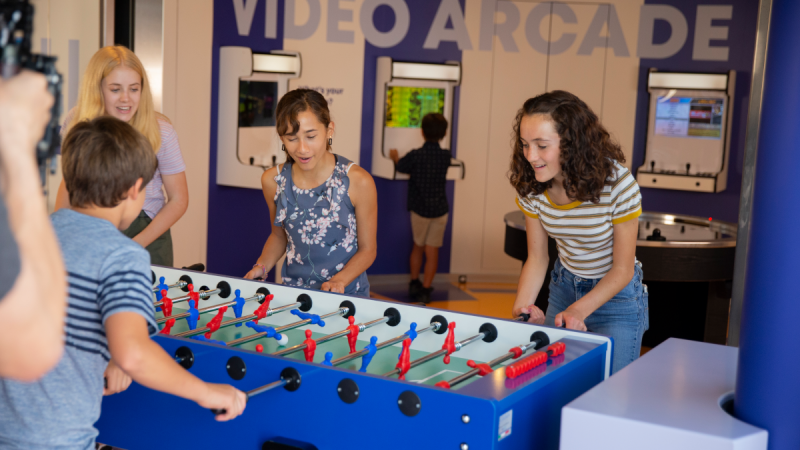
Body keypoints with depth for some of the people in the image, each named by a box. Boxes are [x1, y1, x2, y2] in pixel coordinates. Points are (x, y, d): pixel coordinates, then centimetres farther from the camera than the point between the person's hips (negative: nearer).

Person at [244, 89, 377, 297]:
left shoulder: (358, 182, -12)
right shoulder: (273, 180, -1)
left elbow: (367, 249, -2)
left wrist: (339, 281, -17)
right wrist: (261, 267, 0)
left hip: (347, 295, -2)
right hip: (292, 293, 2)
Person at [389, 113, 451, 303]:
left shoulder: (415, 156, -13)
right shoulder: (445, 156, -5)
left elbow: (400, 167, 5)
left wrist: (395, 156, 27)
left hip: (419, 208, -1)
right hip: (440, 209, 1)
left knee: (418, 246, 18)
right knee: (432, 251, 5)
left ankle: (414, 283, 26)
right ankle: (425, 289, 8)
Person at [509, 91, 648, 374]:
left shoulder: (617, 183, -29)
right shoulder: (530, 187, -16)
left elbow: (622, 269, -19)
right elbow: (537, 258, -6)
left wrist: (579, 310, -31)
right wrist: (522, 306, -25)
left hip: (616, 293, -4)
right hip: (564, 287, 4)